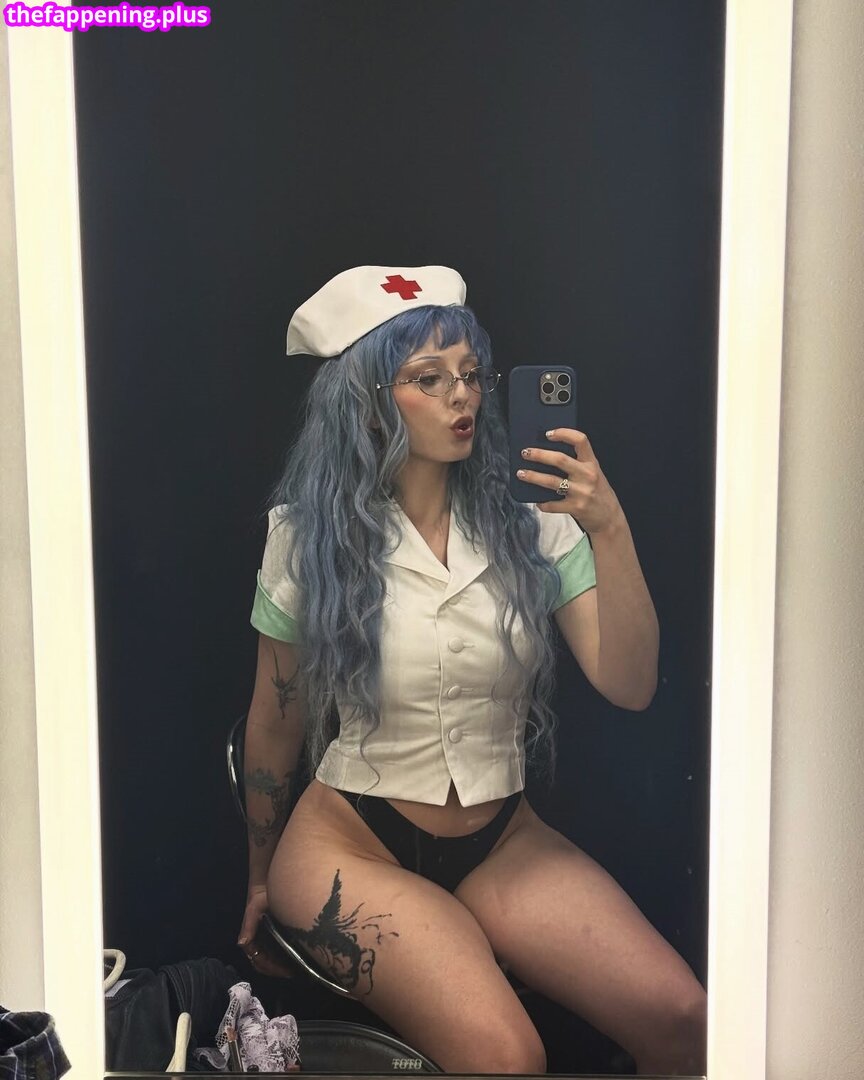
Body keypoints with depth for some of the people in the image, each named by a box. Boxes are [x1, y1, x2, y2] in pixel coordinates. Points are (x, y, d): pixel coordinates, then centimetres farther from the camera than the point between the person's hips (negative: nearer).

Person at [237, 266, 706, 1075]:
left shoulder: (527, 520, -4)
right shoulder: (310, 537, -7)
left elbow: (630, 687, -11)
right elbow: (274, 724, 4)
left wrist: (610, 531, -25)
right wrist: (261, 880, 14)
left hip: (502, 838, 3)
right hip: (351, 840, -2)